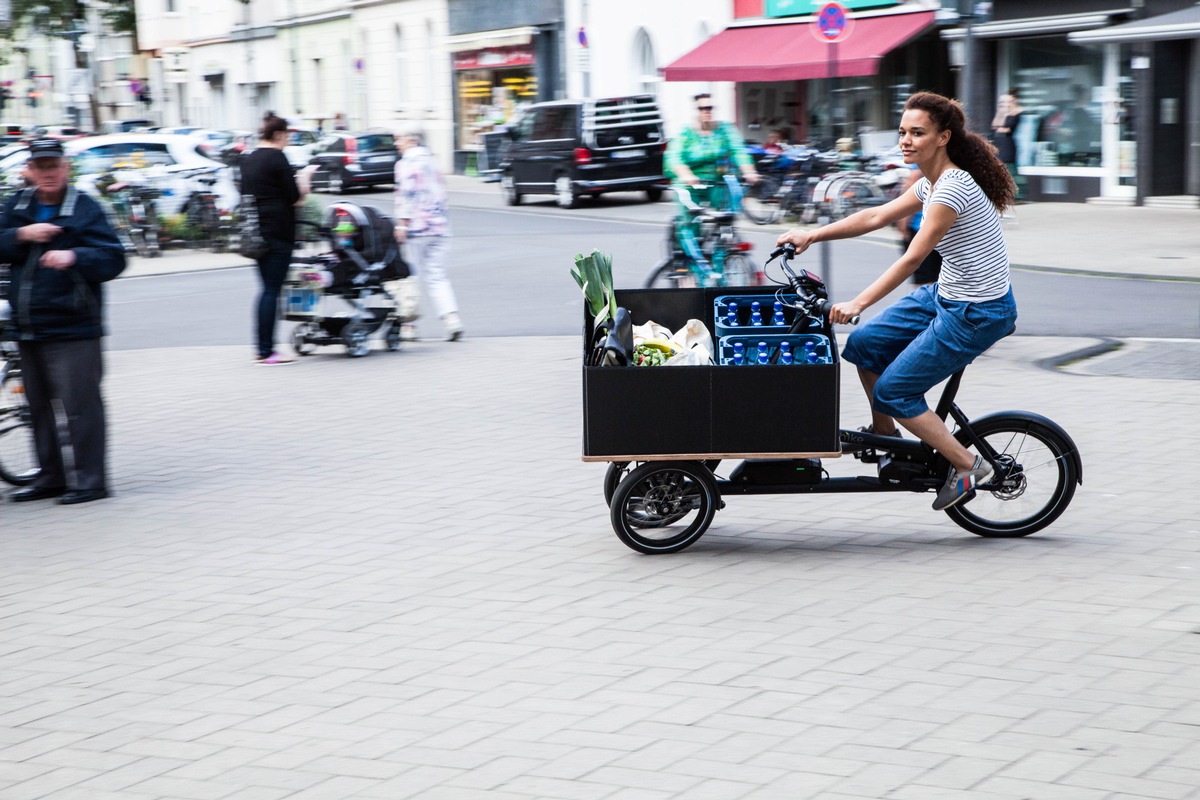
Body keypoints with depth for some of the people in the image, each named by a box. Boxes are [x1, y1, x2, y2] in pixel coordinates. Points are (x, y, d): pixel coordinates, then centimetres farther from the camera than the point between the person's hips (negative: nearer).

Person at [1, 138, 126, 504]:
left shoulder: (85, 209, -6)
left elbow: (113, 258, -12)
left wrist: (74, 257, -28)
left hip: (71, 327, -6)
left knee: (79, 405, -7)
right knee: (40, 406, 14)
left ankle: (89, 480, -2)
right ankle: (52, 476, 25)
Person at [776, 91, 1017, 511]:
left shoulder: (953, 188, -23)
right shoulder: (930, 184, 6)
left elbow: (912, 259, -27)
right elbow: (876, 217, 12)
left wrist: (857, 304, -31)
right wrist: (812, 236, 8)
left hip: (977, 313, -10)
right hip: (946, 296, 10)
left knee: (893, 390, -6)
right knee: (863, 344, 10)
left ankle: (967, 466, 5)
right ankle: (884, 433, 28)